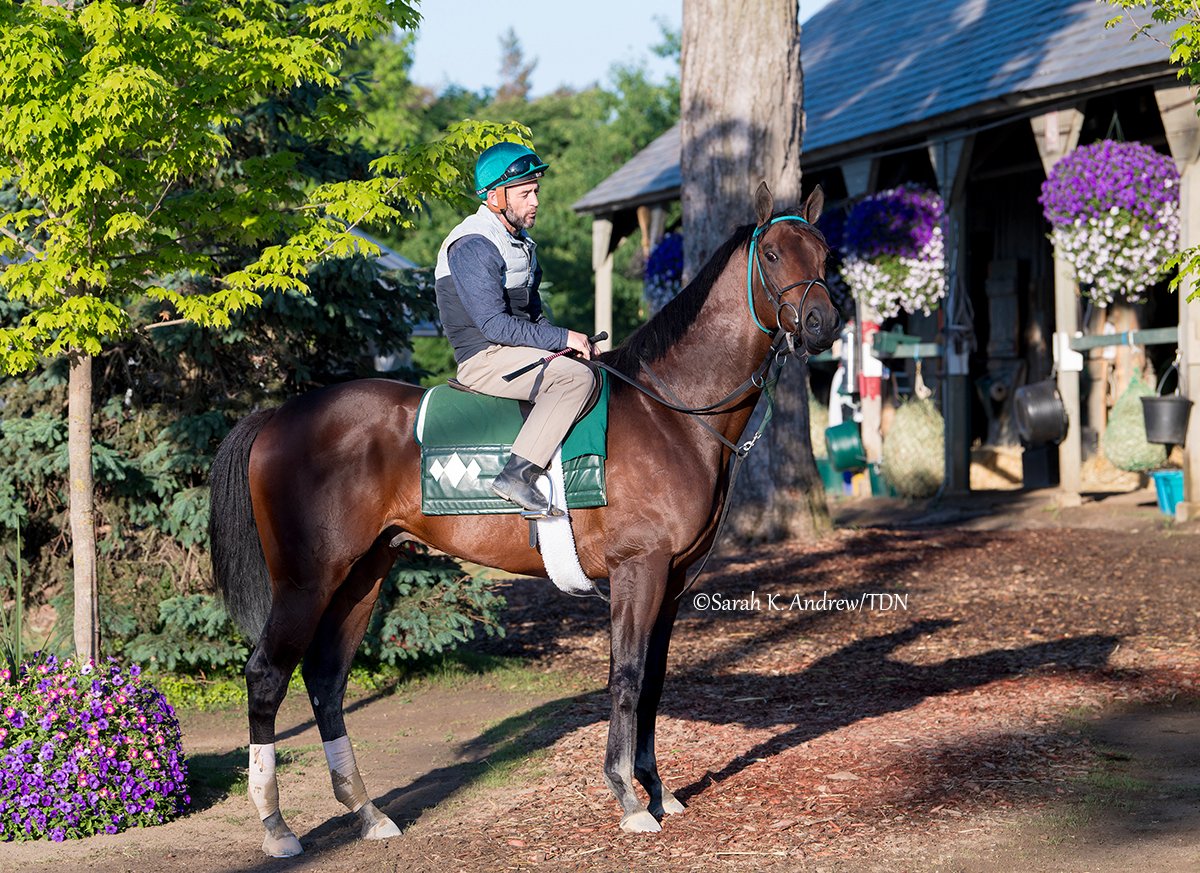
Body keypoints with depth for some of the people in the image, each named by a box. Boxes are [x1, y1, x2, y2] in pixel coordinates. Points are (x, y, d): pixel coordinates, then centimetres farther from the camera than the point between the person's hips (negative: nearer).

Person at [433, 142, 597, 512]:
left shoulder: (518, 241, 15)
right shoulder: (474, 247, -17)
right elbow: (494, 324, -23)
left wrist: (570, 343, 3)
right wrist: (563, 339, -20)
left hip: (518, 350, 10)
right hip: (485, 360, -10)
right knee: (575, 376, -26)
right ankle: (517, 475, -31)